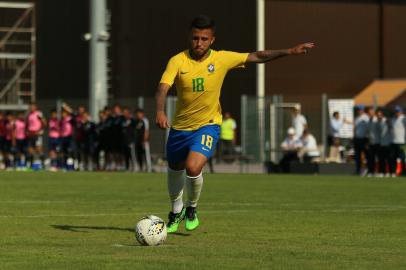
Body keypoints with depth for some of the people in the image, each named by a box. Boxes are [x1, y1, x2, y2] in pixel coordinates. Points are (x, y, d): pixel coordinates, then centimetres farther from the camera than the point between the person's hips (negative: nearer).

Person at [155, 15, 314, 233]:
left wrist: (289, 52, -9)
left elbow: (257, 57, -3)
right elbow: (163, 88, -28)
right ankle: (176, 212, 48)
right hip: (180, 126, 2)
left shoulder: (222, 59, -11)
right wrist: (160, 112, -47)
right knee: (174, 170, 20)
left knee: (193, 167, -24)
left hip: (208, 125, -2)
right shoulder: (178, 61, -15)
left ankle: (192, 209, 6)